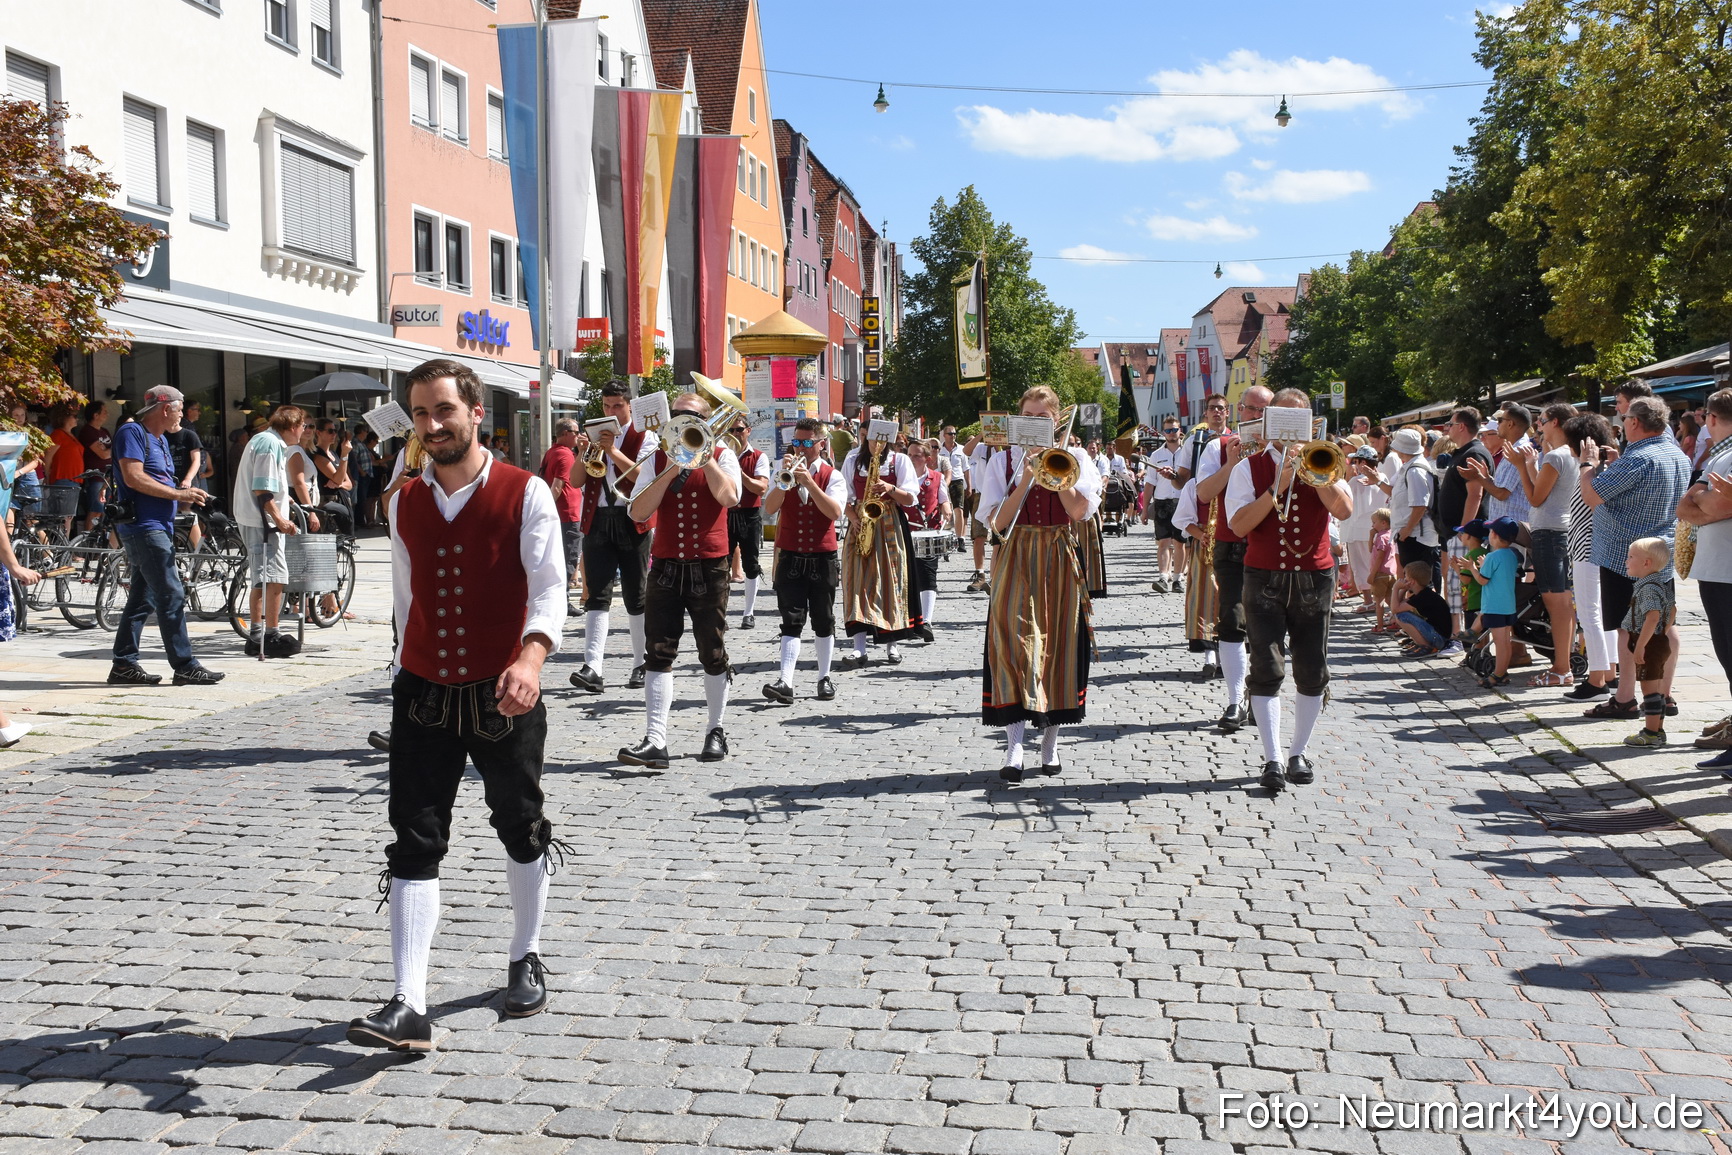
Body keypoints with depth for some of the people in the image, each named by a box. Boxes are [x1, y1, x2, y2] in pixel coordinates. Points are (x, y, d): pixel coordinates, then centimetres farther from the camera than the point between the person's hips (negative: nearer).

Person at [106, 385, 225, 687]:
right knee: (171, 597, -11)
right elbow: (134, 478, -19)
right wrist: (178, 494, -18)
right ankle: (185, 666, -10)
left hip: (158, 528, 10)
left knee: (142, 599, 11)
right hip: (143, 527, -10)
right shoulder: (133, 432, -8)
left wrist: (185, 493, 5)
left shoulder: (161, 440, 21)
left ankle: (124, 664, 16)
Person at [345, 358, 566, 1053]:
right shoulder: (405, 504, 8)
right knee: (414, 844, -4)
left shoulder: (524, 494, -7)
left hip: (503, 699, -3)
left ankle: (525, 958, 36)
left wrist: (531, 657, -34)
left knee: (521, 831, 13)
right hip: (423, 697, 3)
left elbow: (548, 585, -17)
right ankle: (409, 1006, -5)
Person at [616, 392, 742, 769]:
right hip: (666, 566, 2)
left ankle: (716, 731, 22)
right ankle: (655, 740, -11)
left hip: (709, 567, -1)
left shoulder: (721, 455, 4)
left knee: (713, 654, 6)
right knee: (659, 652, -7)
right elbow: (638, 512, -4)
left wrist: (704, 456, -13)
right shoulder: (658, 458, 9)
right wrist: (671, 470, -12)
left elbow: (729, 497, -17)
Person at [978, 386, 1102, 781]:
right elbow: (997, 521, -5)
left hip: (1060, 561, 1)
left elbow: (1079, 511, -8)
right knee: (1014, 638, -14)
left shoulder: (1072, 458, 8)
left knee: (1057, 642, 4)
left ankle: (1050, 744, 17)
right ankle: (1015, 748, -18)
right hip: (1016, 562, -1)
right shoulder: (1003, 460, 6)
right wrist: (1027, 478, -13)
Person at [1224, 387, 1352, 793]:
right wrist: (1277, 487, -17)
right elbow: (1239, 524, -10)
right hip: (1264, 579, -2)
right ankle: (1272, 760, -6)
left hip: (1314, 578, 2)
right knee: (1267, 671, -9)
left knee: (1312, 672, 5)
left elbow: (1344, 509, -10)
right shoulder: (1249, 467, 3)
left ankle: (1299, 752, 20)